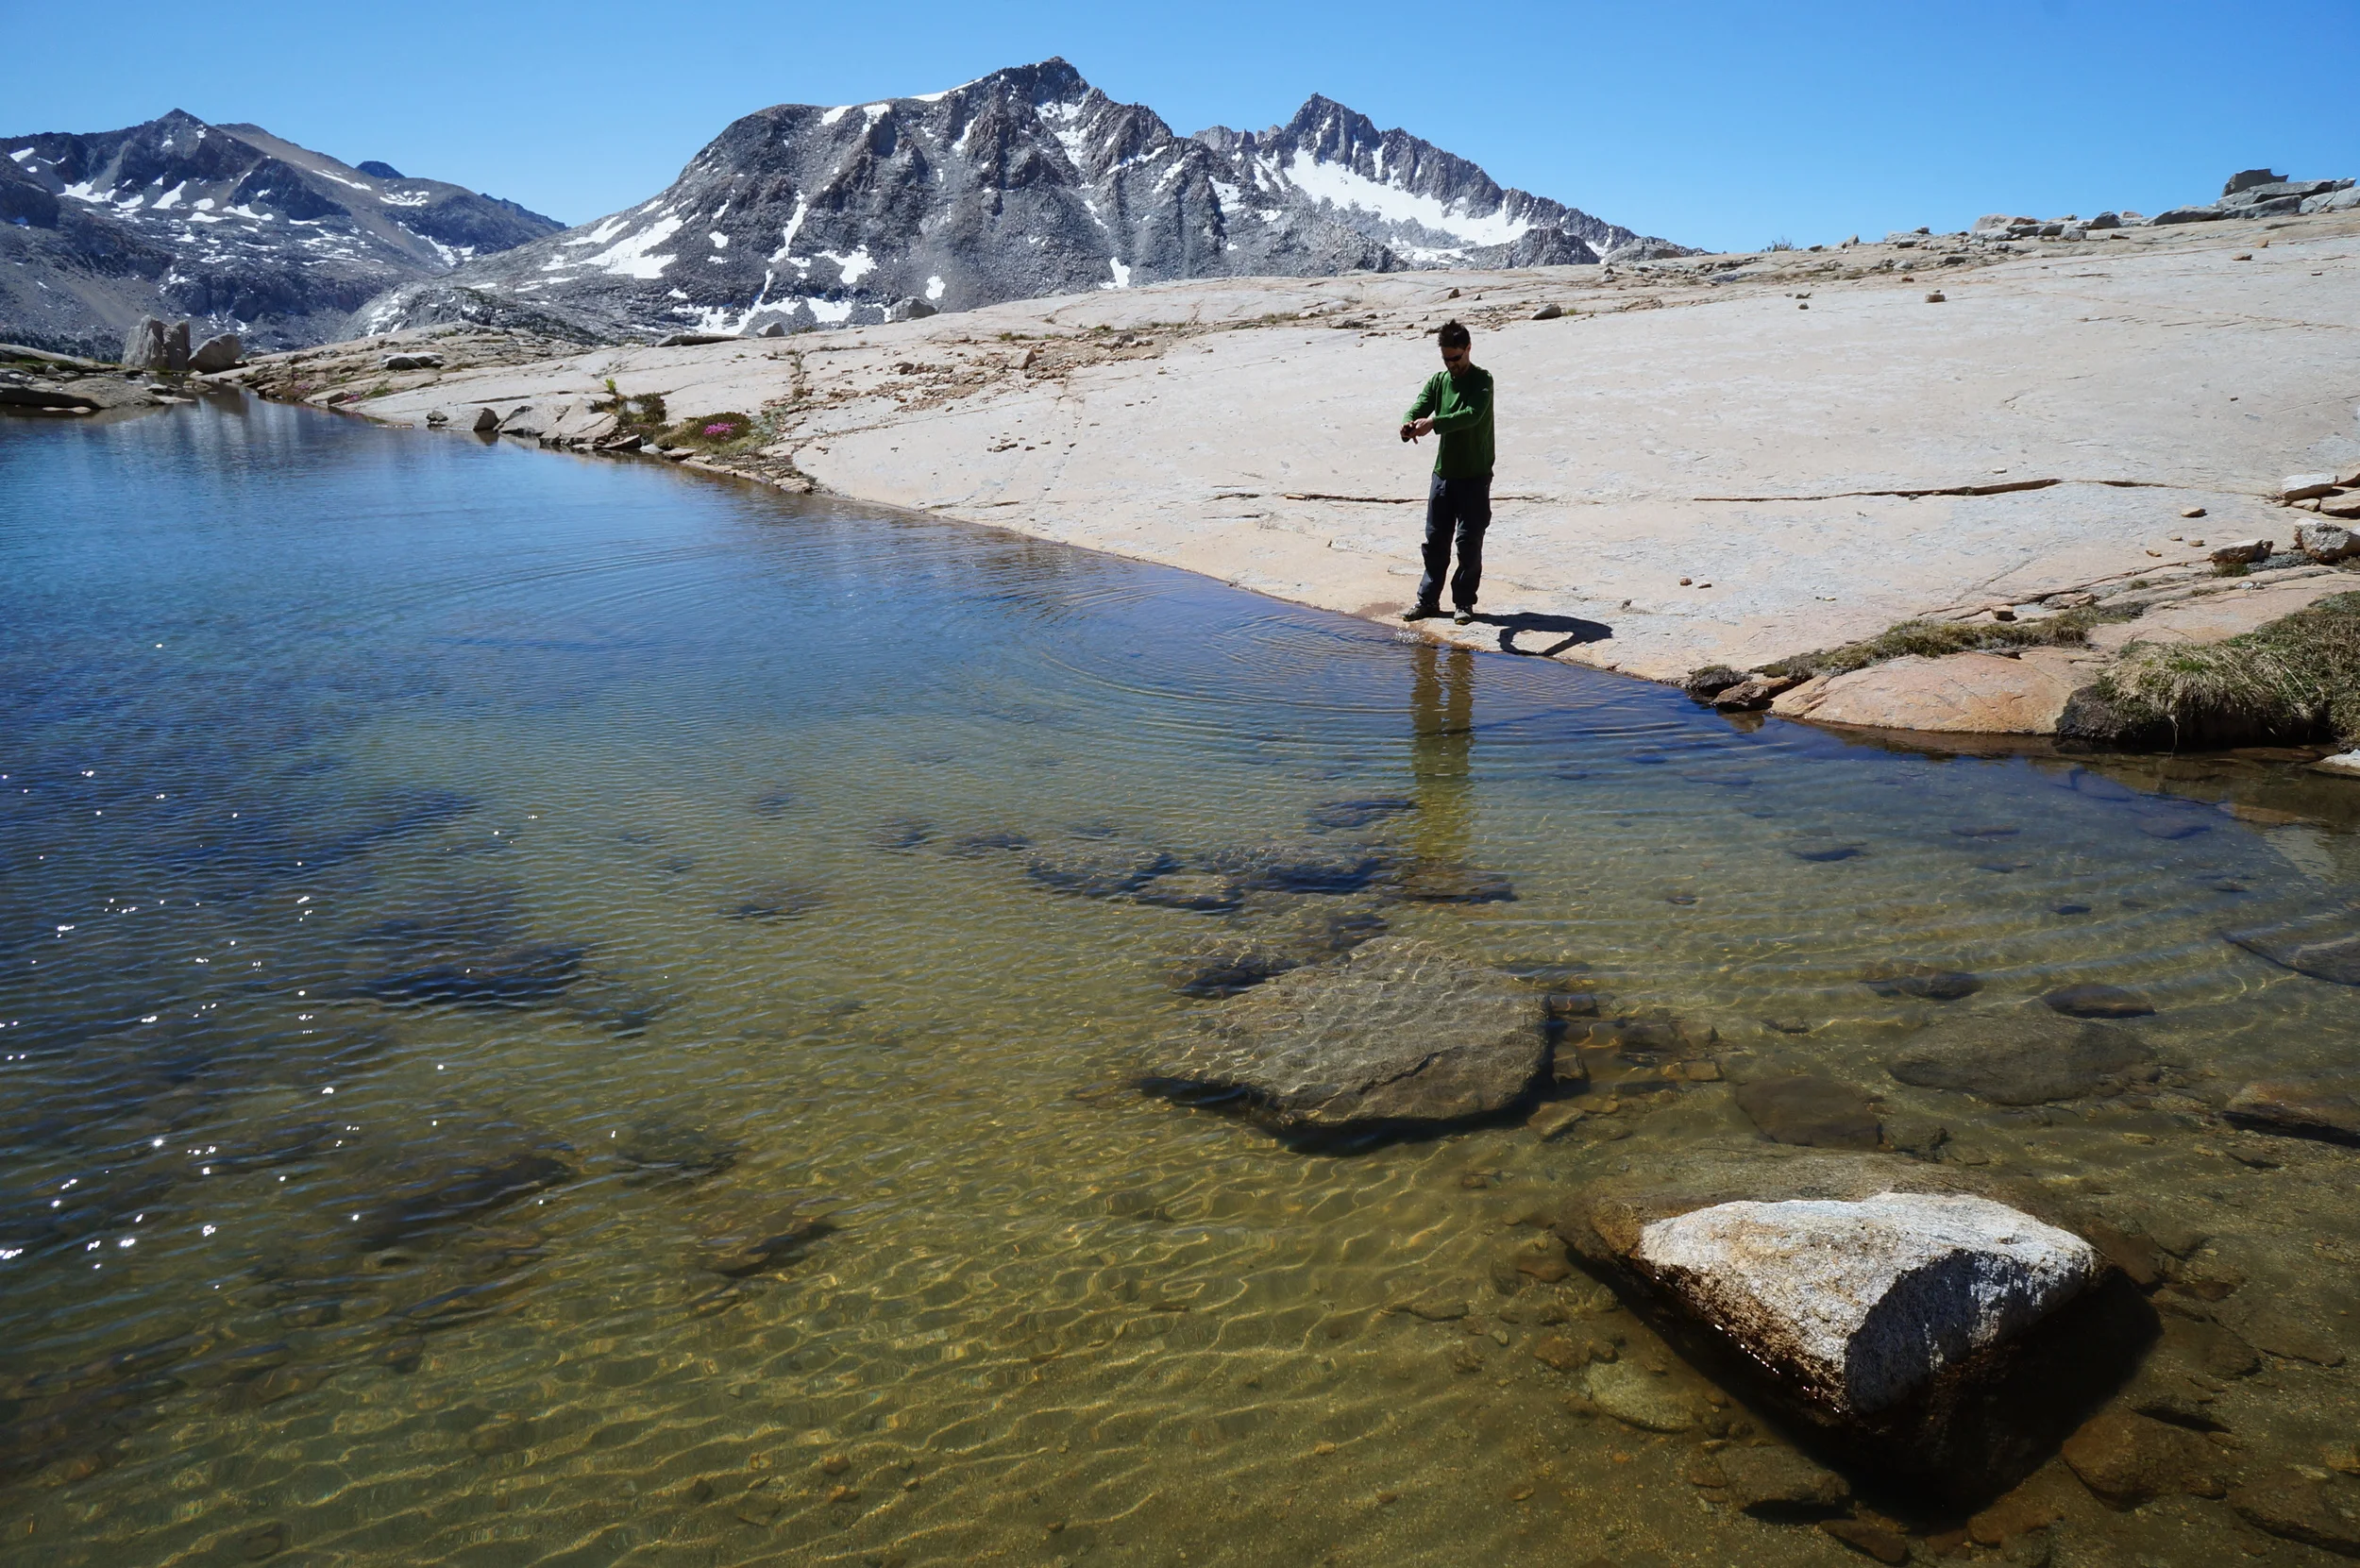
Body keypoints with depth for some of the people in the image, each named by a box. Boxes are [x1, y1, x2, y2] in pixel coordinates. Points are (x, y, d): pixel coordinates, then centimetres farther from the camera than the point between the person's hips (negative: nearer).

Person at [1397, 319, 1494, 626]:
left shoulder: (1482, 380, -9)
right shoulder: (1438, 380, 8)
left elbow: (1471, 415, -26)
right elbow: (1417, 409, -4)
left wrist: (1433, 423, -41)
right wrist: (1409, 425, -30)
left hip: (1474, 475, -5)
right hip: (1443, 471, 5)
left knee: (1469, 541, 0)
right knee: (1435, 539, 9)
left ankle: (1464, 602, 10)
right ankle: (1428, 600, 18)